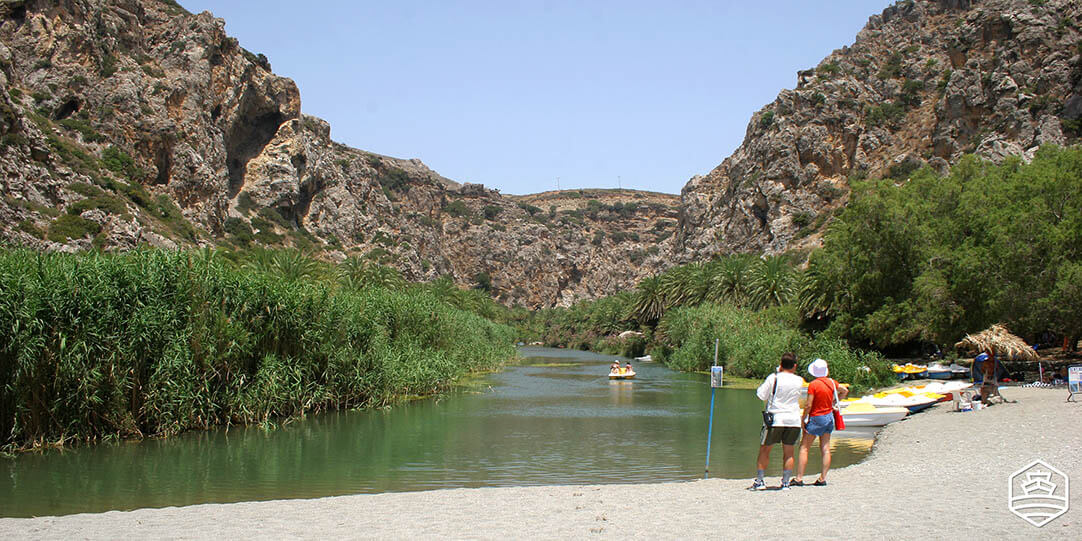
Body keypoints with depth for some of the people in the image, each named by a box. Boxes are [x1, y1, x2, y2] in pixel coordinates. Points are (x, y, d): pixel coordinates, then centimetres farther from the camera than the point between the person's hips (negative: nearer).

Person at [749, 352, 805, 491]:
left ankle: (759, 481, 8)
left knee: (764, 450, 9)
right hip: (793, 420, 2)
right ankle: (785, 483, 10)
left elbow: (761, 395, -3)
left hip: (774, 418, -2)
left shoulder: (773, 378, -8)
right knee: (788, 453, 10)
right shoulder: (799, 381, 1)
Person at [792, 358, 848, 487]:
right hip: (829, 417, 6)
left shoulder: (813, 384, -17)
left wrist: (803, 419, -6)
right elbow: (845, 391, 21)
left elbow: (808, 405, -17)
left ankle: (799, 478, -4)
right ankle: (823, 478, 7)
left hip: (816, 418, -6)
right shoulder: (831, 382, 2)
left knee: (804, 448, -2)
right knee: (825, 449, 7)